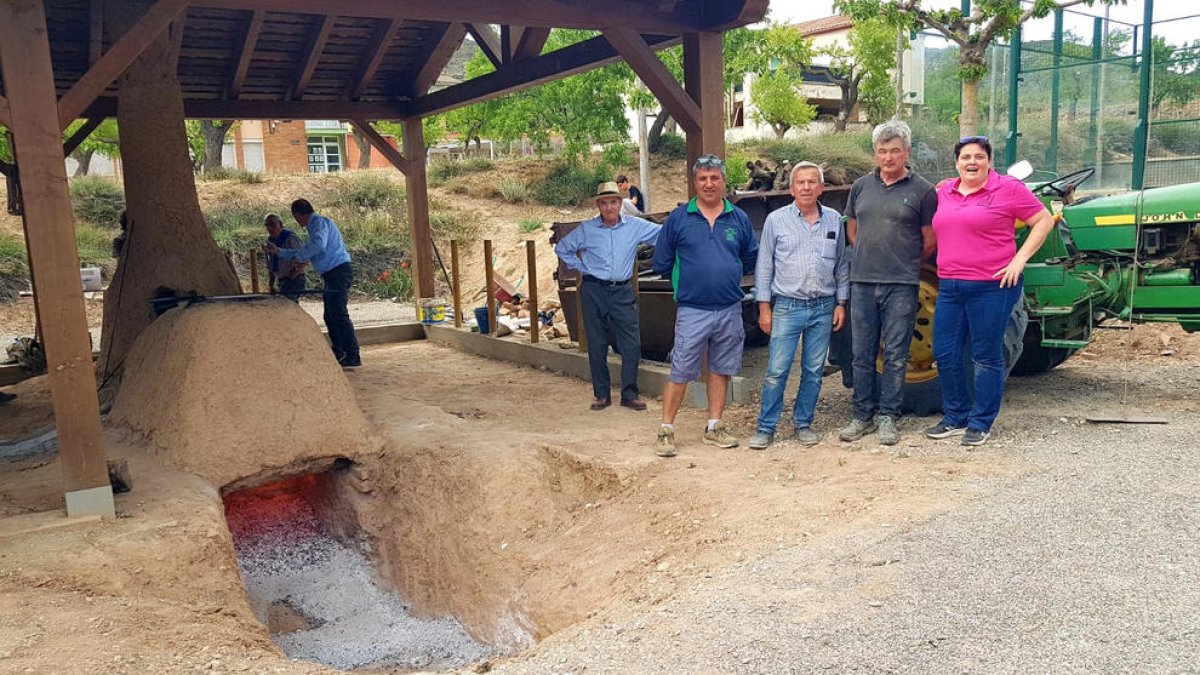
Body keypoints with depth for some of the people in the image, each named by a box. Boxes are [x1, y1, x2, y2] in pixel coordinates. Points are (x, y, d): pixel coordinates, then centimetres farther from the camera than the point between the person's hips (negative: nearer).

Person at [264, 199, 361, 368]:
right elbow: (303, 254, 34)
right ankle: (339, 353, 18)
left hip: (338, 272, -10)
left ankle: (353, 357, -13)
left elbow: (318, 244, -26)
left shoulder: (319, 222, -7)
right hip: (333, 275, 10)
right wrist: (278, 251, 33)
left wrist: (299, 255, -12)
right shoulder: (314, 225, 25)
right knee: (330, 316, 13)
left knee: (339, 314, -12)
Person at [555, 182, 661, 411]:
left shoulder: (635, 226, 2)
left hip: (623, 291, 0)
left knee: (632, 344, -3)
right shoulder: (586, 229, 2)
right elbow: (562, 248, 13)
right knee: (597, 345, 4)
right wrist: (580, 267, 7)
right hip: (593, 291, 0)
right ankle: (602, 394, 16)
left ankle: (629, 394, 9)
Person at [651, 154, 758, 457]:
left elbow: (751, 259, 14)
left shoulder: (739, 219, 6)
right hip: (692, 310, -3)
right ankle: (666, 430, 7)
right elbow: (662, 263, 5)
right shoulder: (678, 218, 0)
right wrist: (688, 278, 6)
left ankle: (714, 427, 24)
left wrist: (728, 275, 8)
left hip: (730, 310, 3)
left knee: (721, 369, 12)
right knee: (680, 373, -2)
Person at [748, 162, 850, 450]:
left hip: (823, 308, 3)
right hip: (787, 306, -2)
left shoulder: (834, 220, 8)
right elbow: (764, 266, 2)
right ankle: (766, 428, 5)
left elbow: (842, 265, 13)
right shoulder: (776, 220, 1)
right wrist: (764, 307, -1)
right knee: (777, 371, -4)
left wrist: (841, 303, 8)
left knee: (814, 371, 8)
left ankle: (802, 424, 21)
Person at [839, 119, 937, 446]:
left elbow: (929, 241, 3)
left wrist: (906, 265, 8)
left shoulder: (923, 191, -1)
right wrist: (870, 258, 13)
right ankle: (862, 416, 18)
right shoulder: (861, 186, 10)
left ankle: (888, 418, 12)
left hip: (901, 285, -3)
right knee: (862, 354, 8)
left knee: (895, 355, 3)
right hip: (862, 283, 3)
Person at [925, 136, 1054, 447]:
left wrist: (1019, 260, -11)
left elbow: (1044, 220, -2)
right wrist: (945, 266, 13)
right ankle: (955, 418, 23)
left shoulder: (1007, 188, -4)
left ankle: (980, 424, 15)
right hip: (949, 287, 6)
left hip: (991, 286, -5)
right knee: (945, 355, 7)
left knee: (986, 358, 3)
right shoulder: (944, 192, 12)